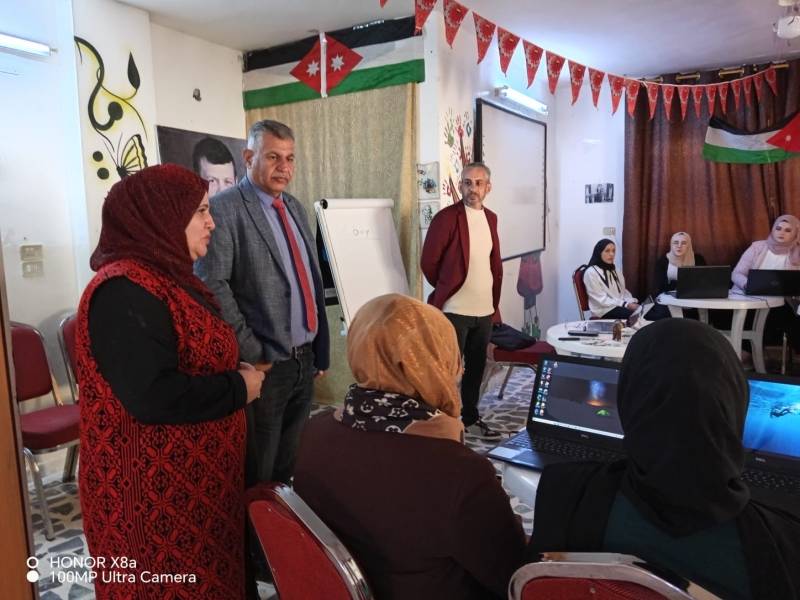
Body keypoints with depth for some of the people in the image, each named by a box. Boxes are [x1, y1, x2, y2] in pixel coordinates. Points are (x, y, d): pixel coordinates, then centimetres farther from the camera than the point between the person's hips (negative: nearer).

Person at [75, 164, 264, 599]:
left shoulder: (168, 277, 10)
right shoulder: (126, 291, -23)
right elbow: (152, 396, -32)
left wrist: (237, 372, 1)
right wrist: (238, 387, -18)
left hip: (191, 475, 10)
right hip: (157, 488, -9)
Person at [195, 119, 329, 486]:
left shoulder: (295, 207, 12)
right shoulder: (224, 209, -11)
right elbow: (212, 285, -20)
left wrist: (320, 352, 14)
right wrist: (251, 354, -18)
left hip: (304, 360, 7)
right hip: (265, 366, -7)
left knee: (286, 468, 21)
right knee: (256, 477, 10)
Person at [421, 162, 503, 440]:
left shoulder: (491, 218, 10)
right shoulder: (446, 217, -11)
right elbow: (429, 262, -7)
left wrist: (494, 301, 14)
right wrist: (447, 289, 5)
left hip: (485, 310, 7)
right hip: (455, 310, -6)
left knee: (476, 367, 16)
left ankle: (471, 418, 31)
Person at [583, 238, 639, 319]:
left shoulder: (614, 270, 18)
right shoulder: (591, 273, -7)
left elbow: (623, 291, 18)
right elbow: (602, 300, -13)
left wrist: (632, 302, -3)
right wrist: (626, 305, -19)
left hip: (621, 306, 7)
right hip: (605, 310, -7)